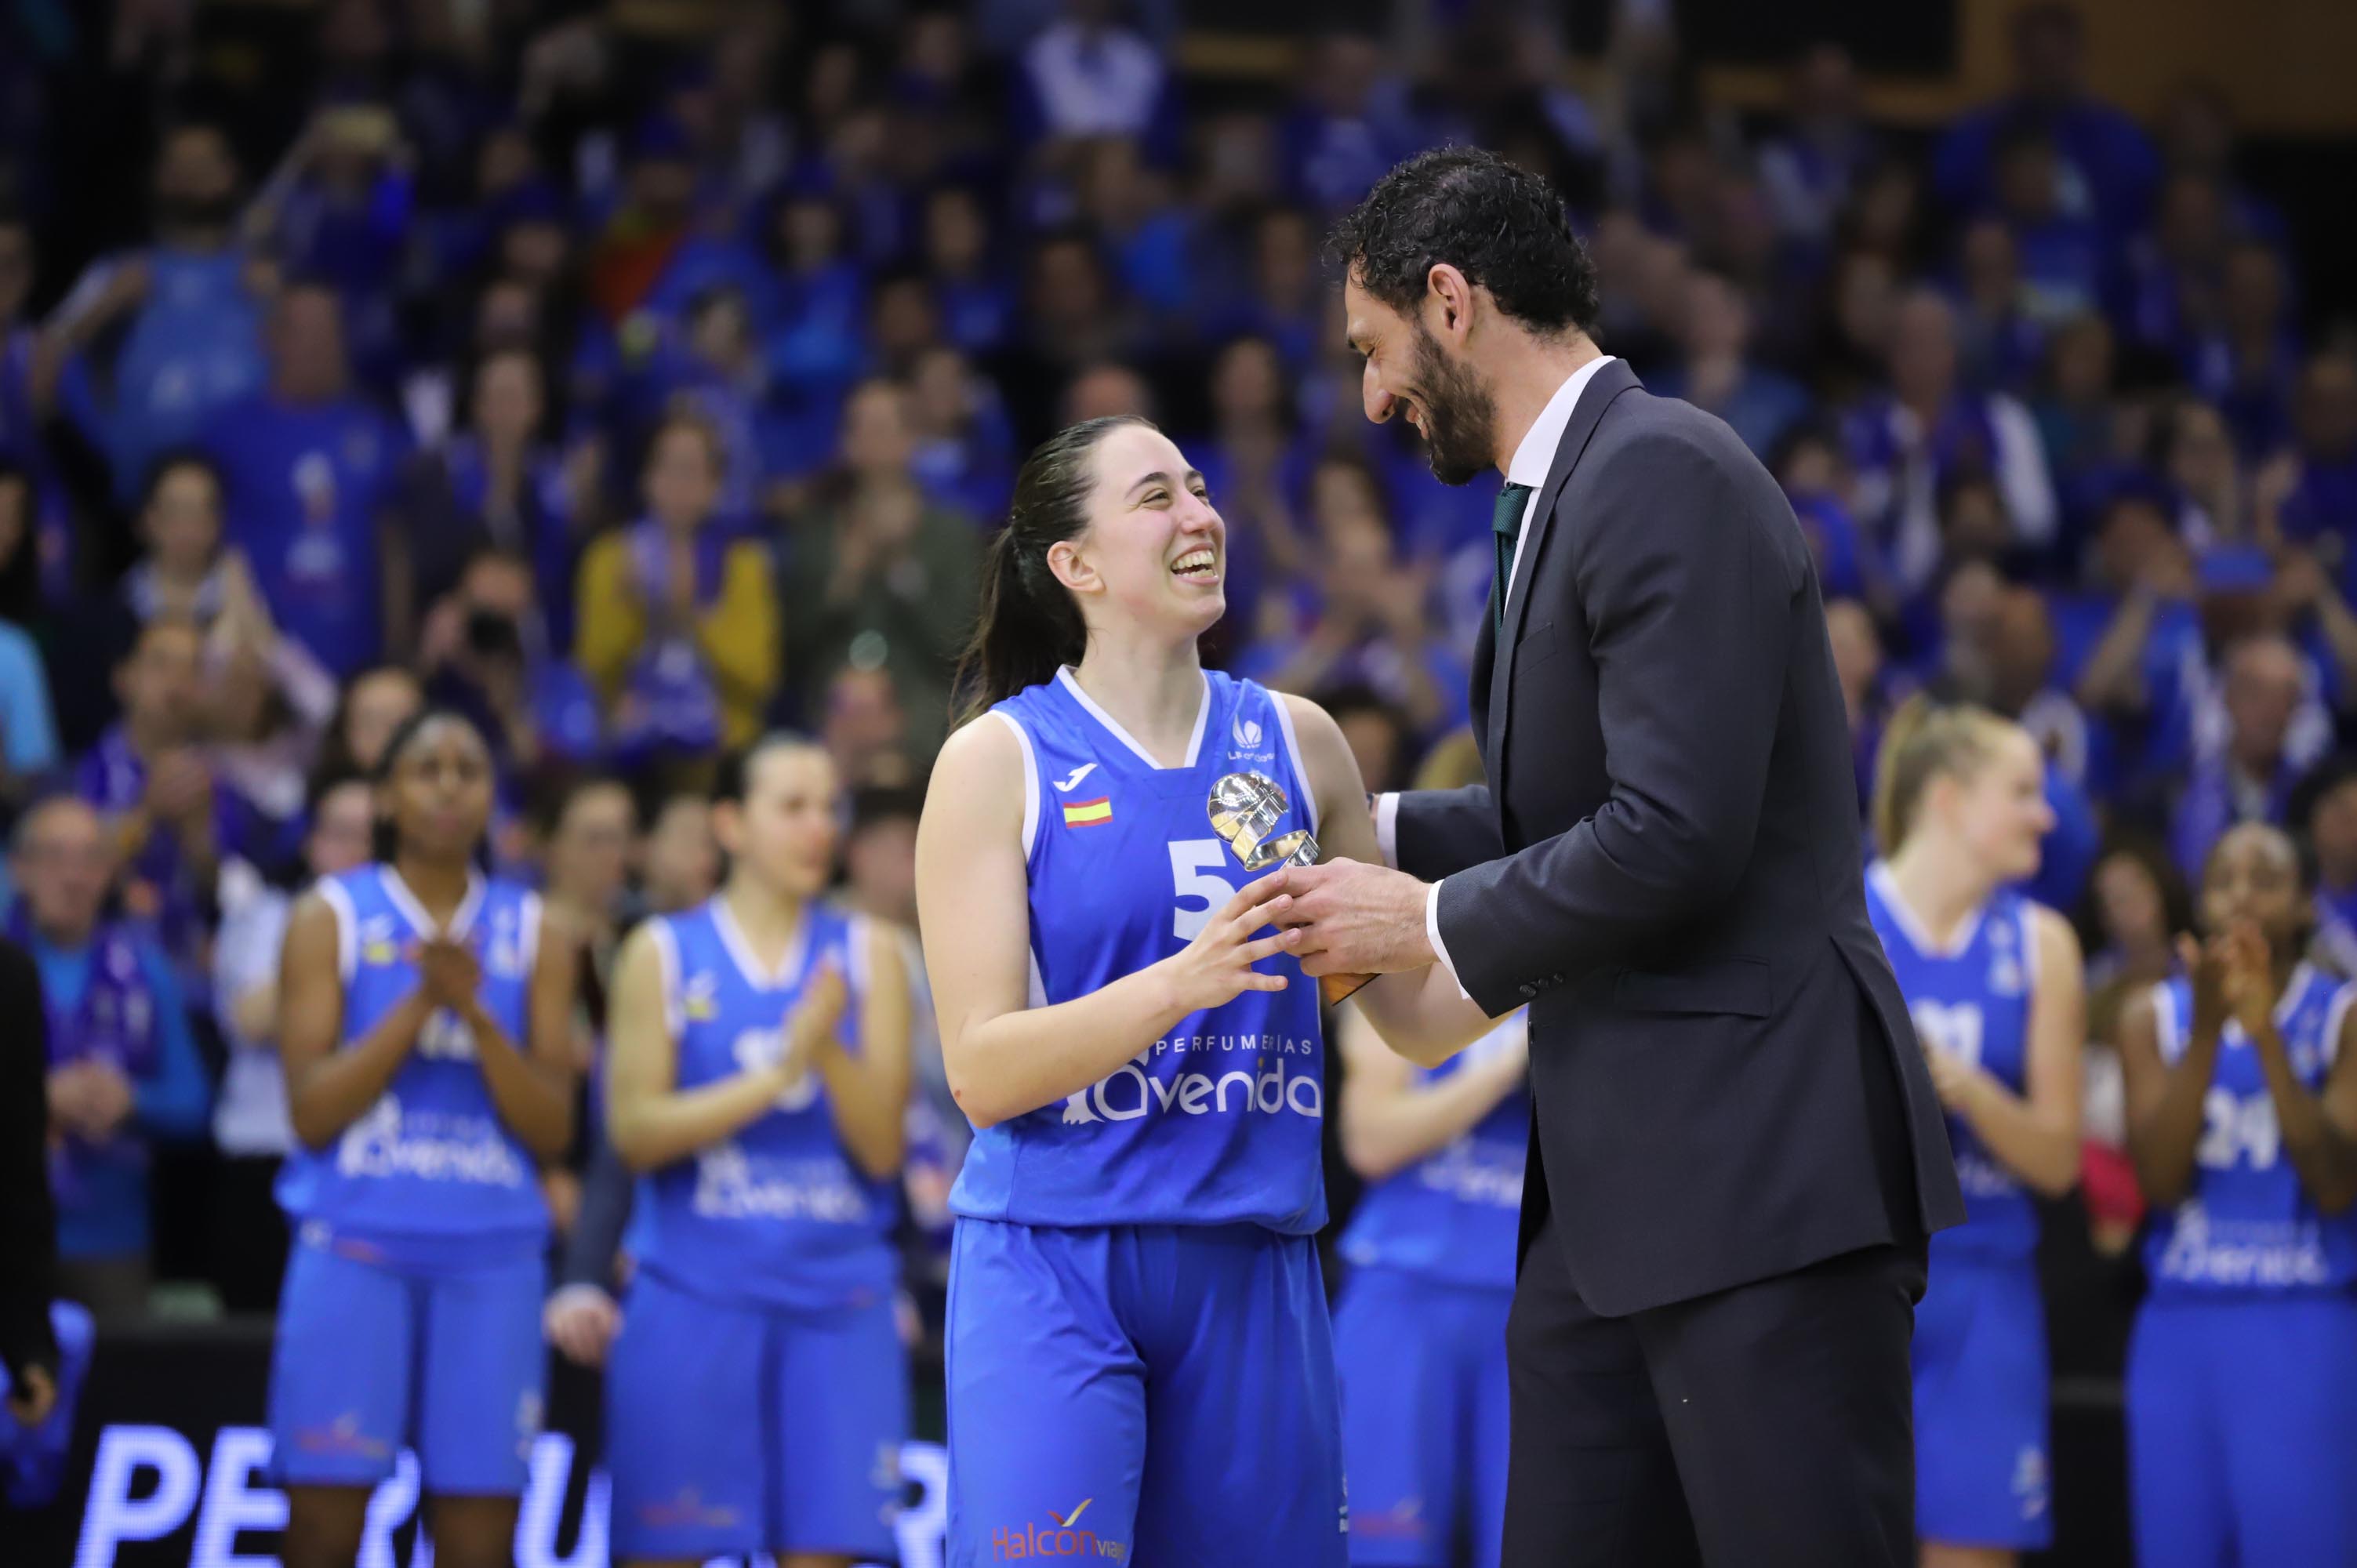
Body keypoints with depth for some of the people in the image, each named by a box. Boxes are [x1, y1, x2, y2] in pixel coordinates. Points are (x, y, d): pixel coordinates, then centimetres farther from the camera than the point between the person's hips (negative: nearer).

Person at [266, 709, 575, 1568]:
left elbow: (552, 1131, 2)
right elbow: (312, 1111, -5)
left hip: (490, 1258, 2)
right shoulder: (330, 918, 4)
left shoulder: (532, 934, 9)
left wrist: (476, 1011, -13)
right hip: (356, 1247, -2)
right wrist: (420, 1002, -14)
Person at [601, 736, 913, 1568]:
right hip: (695, 1294, -1)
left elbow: (882, 1148, 1)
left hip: (837, 1303, 1)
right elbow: (634, 1131, -6)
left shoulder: (868, 954, 8)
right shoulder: (664, 952, 5)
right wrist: (778, 1072, -15)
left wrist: (831, 1049, -16)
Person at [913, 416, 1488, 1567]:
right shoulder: (999, 760, -1)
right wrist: (1185, 983, -23)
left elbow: (1413, 1017, 15)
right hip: (1053, 1259, -4)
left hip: (1251, 1263, 4)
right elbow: (981, 1070, -9)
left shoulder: (1294, 744, 10)